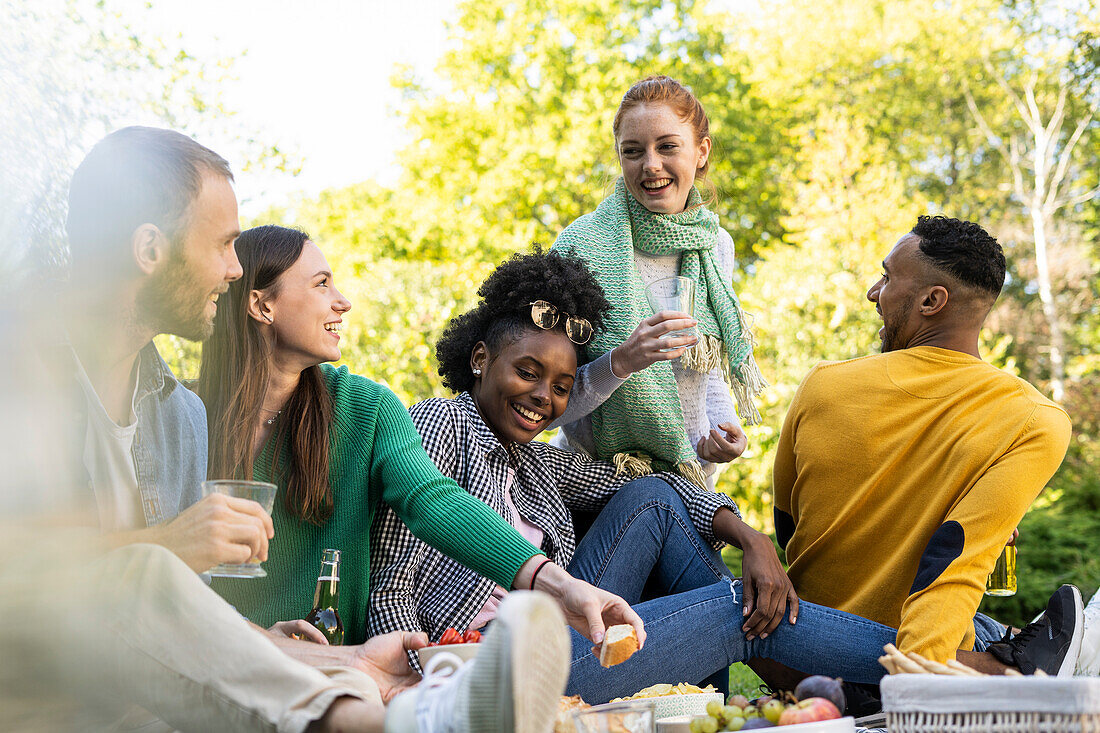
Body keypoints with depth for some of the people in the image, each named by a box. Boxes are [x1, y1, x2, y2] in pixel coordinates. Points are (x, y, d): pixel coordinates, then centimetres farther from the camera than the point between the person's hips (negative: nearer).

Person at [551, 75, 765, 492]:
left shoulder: (717, 246, 1)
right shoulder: (582, 244, -16)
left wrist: (717, 432, -4)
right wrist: (620, 362, -33)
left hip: (691, 475, 4)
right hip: (595, 479, -3)